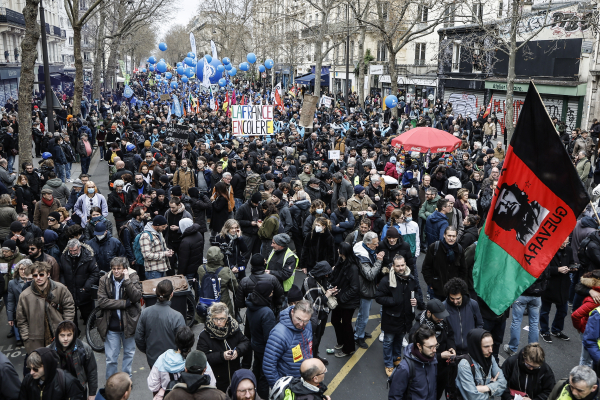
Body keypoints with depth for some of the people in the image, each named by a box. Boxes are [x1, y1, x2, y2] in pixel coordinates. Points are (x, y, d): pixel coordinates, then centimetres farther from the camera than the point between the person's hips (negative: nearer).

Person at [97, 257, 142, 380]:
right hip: (111, 325, -1)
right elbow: (102, 302, -13)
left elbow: (136, 297, -18)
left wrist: (127, 280, -25)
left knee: (129, 353, 17)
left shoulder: (133, 277, -6)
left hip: (129, 323, 1)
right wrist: (125, 303, -17)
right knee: (111, 358, 5)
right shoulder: (104, 280, -5)